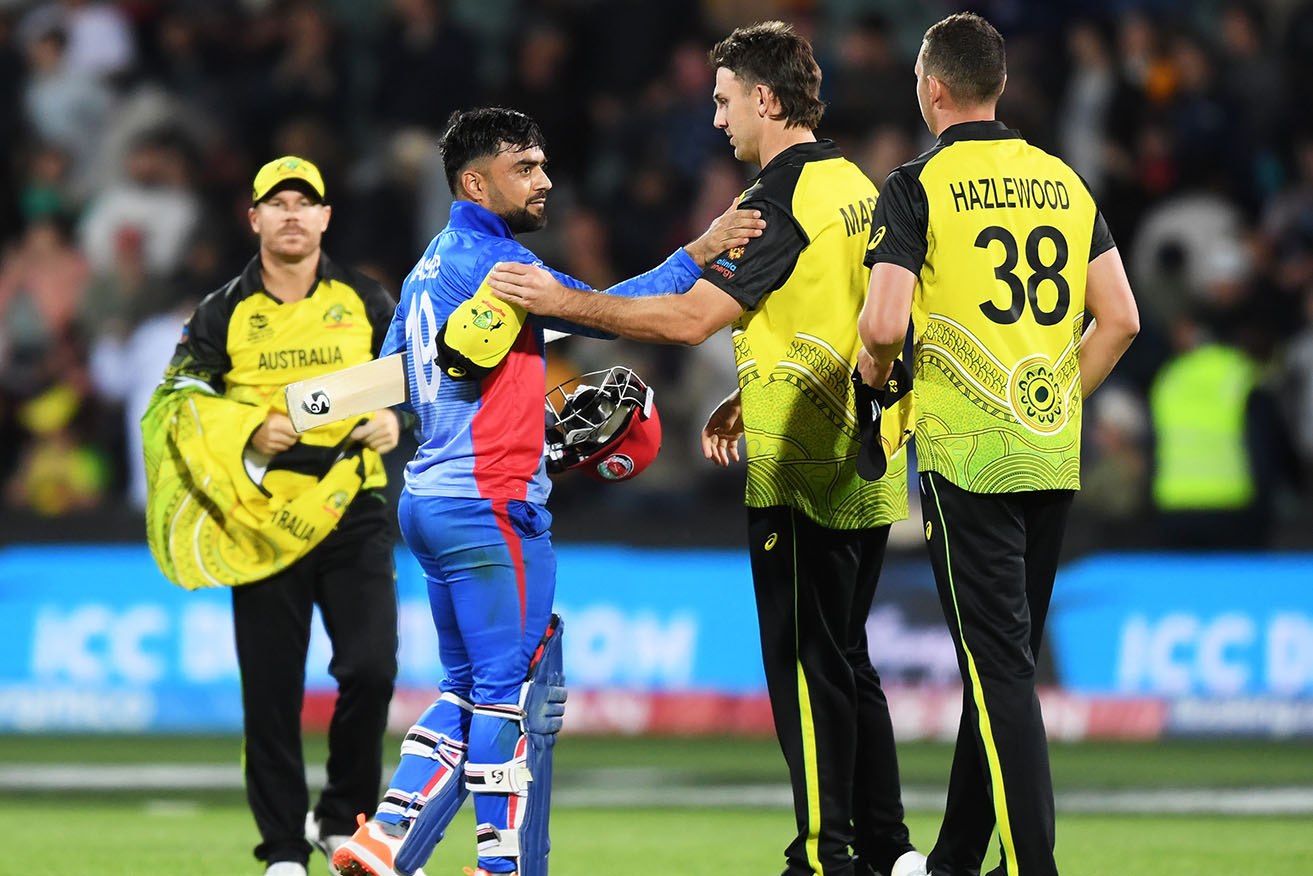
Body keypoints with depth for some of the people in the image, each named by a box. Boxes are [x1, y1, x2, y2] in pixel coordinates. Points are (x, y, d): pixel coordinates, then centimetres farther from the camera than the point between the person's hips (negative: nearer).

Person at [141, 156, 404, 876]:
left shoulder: (365, 303, 8)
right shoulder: (223, 314, 5)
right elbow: (180, 402, 2)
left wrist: (393, 417, -4)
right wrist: (249, 431, -14)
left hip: (351, 514, 0)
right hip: (262, 517, 0)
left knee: (370, 669, -14)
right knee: (270, 691, 1)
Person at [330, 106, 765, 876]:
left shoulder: (430, 266, 16)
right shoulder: (490, 260, -13)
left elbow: (392, 374, 23)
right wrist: (699, 255, -15)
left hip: (431, 497, 10)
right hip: (491, 509, -10)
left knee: (471, 691, 15)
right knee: (519, 695, -3)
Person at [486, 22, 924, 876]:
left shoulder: (782, 199, -15)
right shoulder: (855, 187, 13)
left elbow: (691, 317, -20)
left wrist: (566, 302, -14)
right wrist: (750, 398, 22)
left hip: (801, 477, -9)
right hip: (865, 470, 9)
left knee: (807, 668, -3)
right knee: (846, 662, 14)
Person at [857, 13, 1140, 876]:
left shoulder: (920, 186, -8)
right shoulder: (1064, 181, 9)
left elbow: (885, 322, -17)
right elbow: (1120, 319, 8)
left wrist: (874, 368, 5)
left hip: (966, 459, -6)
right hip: (1053, 458, 6)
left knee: (999, 668, -5)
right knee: (1005, 662, 14)